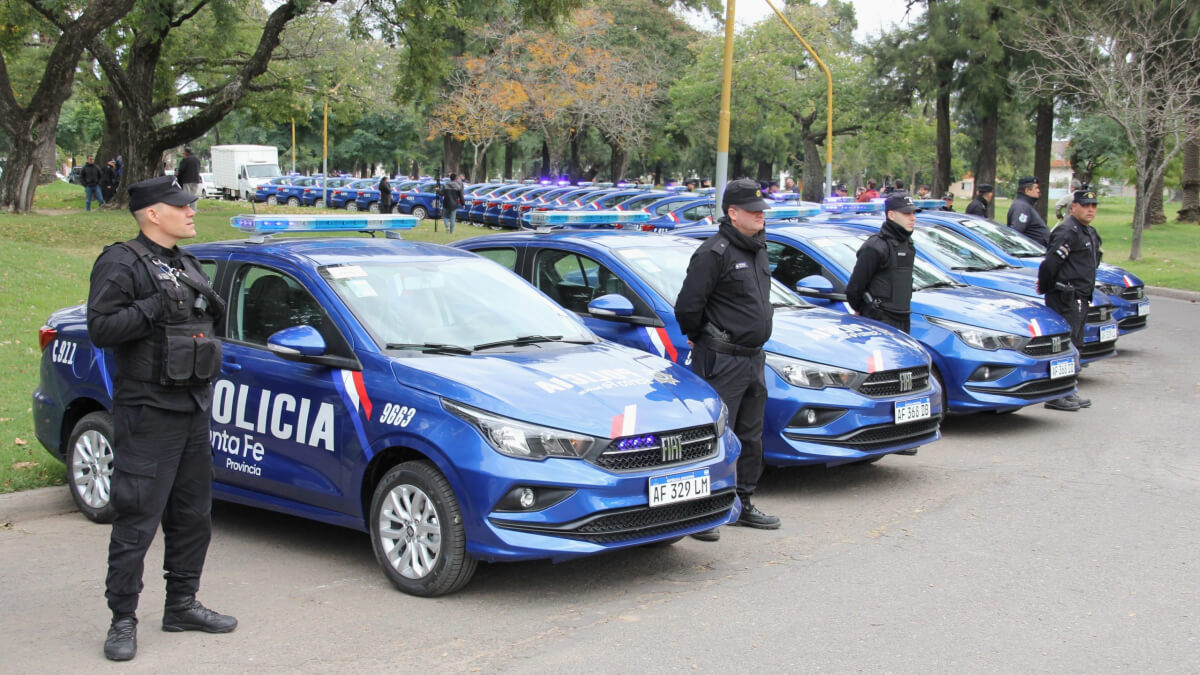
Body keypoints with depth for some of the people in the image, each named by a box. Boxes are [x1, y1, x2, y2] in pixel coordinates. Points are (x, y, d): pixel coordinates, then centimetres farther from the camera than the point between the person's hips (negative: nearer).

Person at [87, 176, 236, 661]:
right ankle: (123, 620, 2)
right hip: (148, 412, -8)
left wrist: (211, 310, 6)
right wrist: (157, 307, -22)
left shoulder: (186, 264, 18)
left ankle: (182, 605, 25)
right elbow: (100, 328, -18)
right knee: (137, 519, -7)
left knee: (193, 515, 13)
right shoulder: (121, 264, -8)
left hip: (193, 409, 8)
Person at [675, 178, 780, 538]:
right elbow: (687, 307, -18)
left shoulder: (758, 250, 14)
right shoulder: (714, 252, -15)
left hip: (754, 359, 9)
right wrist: (703, 339, -2)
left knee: (750, 437, 16)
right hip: (723, 361, -9)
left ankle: (743, 504, 28)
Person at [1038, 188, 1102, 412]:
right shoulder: (1067, 232, -15)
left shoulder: (1089, 233, 17)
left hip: (1079, 298, 10)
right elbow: (1050, 263, -24)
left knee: (1074, 345, 15)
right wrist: (1046, 288, -12)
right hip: (1065, 299, -10)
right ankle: (1055, 396, -5)